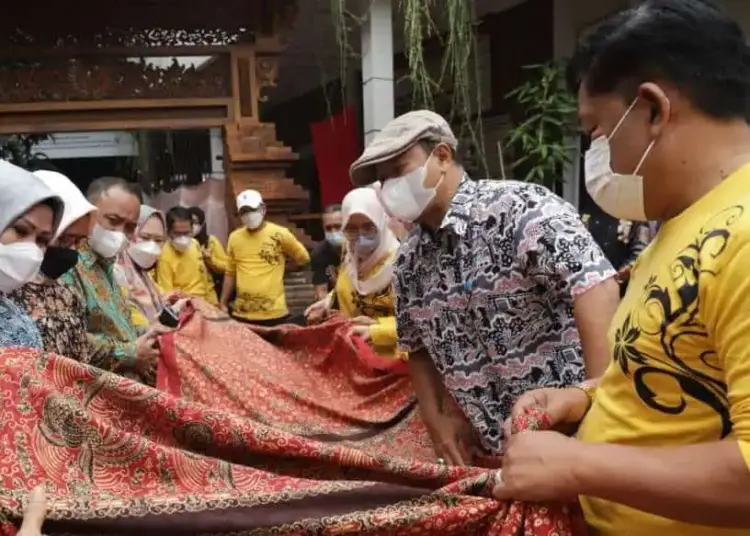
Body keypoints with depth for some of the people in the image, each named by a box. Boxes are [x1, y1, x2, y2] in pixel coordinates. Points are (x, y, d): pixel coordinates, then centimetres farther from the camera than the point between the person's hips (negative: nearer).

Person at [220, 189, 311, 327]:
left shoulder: (280, 234, -5)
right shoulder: (234, 237, 6)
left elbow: (303, 258, 8)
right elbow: (230, 273, 14)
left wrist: (278, 267, 9)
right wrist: (223, 304, 14)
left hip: (274, 313, -3)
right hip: (241, 314, 3)